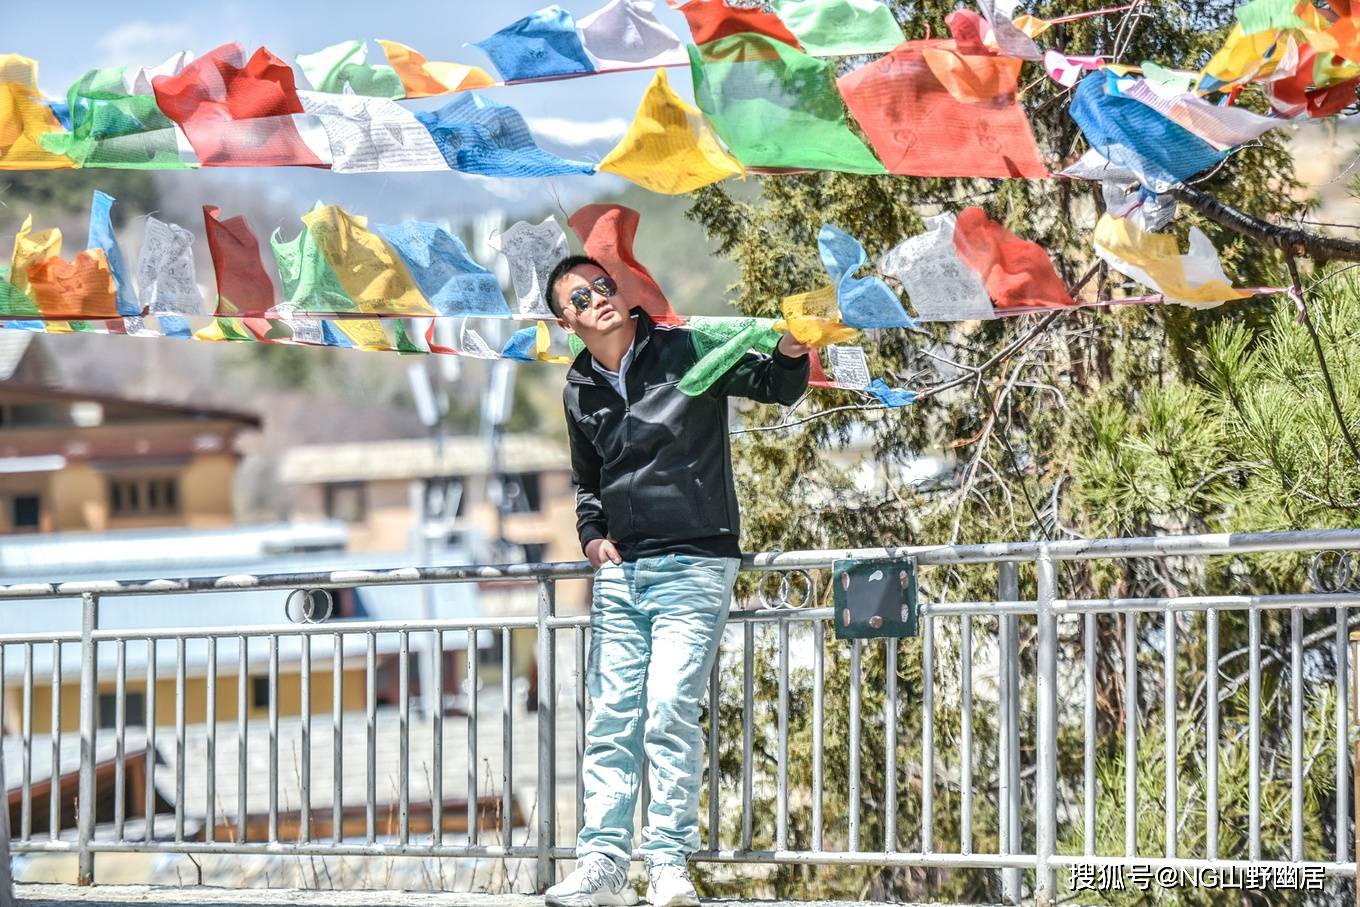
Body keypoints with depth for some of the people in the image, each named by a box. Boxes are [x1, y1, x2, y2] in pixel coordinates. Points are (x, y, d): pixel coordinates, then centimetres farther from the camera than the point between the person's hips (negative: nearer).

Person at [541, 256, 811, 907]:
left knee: (669, 712, -14)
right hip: (619, 572, 5)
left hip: (693, 566, -5)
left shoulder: (686, 352, -5)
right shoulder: (580, 390, 11)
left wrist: (790, 354, -30)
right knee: (611, 721, 3)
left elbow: (776, 388, -8)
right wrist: (591, 533, 9)